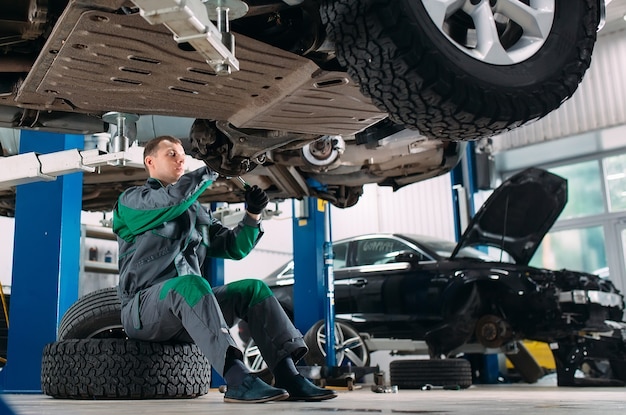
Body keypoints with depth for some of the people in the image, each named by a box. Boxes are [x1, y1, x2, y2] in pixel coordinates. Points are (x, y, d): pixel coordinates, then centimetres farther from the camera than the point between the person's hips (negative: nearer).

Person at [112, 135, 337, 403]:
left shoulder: (196, 211, 24)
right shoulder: (132, 200, 4)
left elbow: (232, 247, 17)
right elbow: (175, 197, -18)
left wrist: (252, 216, 0)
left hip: (189, 310, 6)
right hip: (145, 308, -6)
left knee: (254, 288, -10)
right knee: (190, 283, -36)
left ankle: (288, 378, -23)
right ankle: (238, 381, -46)